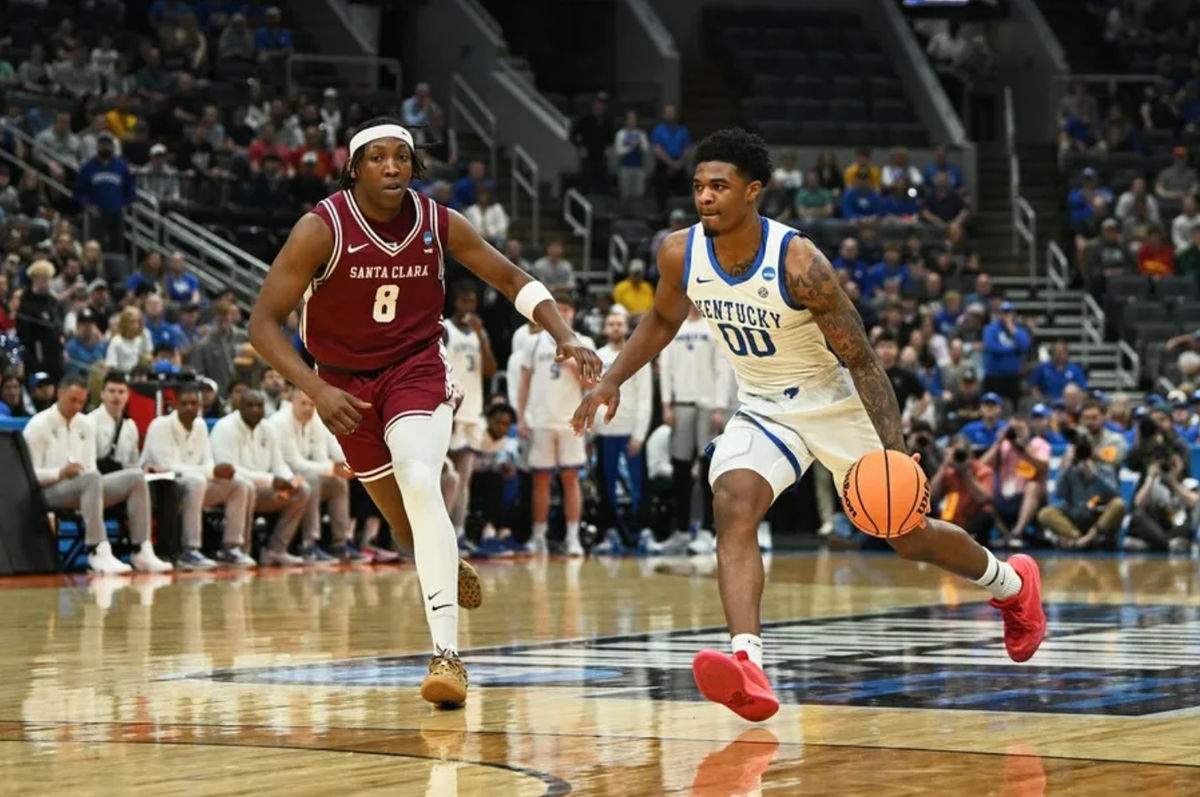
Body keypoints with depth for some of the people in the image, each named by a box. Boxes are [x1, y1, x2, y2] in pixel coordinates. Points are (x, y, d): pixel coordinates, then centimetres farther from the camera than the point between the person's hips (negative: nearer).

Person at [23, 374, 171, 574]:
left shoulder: (86, 424, 16)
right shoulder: (38, 425, -3)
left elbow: (91, 468, 14)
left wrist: (89, 471, -11)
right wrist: (60, 473, -25)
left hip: (84, 486, 7)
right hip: (50, 490, -7)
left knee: (136, 477, -14)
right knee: (91, 479, -40)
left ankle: (141, 551, -21)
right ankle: (98, 553, -45)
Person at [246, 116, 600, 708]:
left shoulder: (439, 224, -12)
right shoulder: (322, 230, -20)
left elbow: (510, 278, 2)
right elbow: (263, 322, -19)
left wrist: (563, 336, -14)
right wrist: (316, 389, -31)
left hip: (416, 369, -1)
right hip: (346, 382, 1)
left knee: (420, 483, -27)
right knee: (406, 524, 9)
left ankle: (447, 654, -30)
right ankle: (448, 568, 48)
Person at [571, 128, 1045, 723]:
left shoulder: (798, 262, -29)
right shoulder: (681, 255, -14)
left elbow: (862, 361, -25)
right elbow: (663, 321, 10)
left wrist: (897, 454, -33)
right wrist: (611, 380, -4)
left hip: (834, 403, -4)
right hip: (763, 410, 4)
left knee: (909, 534, 9)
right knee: (732, 508, -26)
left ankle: (1011, 584, 40)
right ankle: (748, 668, -40)